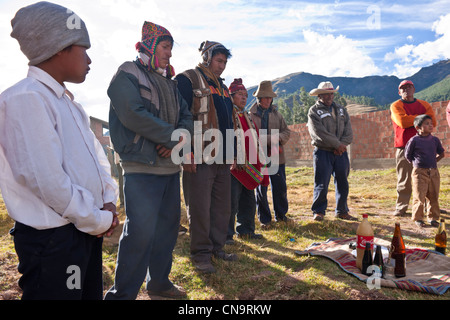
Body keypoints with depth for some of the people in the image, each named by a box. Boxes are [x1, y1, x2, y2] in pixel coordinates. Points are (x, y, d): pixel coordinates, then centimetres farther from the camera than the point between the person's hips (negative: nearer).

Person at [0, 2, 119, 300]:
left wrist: (108, 201, 0)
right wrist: (99, 221, -13)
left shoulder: (67, 101, 12)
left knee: (92, 294, 21)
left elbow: (96, 154, 14)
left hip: (86, 231, 9)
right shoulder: (25, 99, -17)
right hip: (52, 240, -9)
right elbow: (48, 181, -24)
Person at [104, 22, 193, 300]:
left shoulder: (169, 83, 20)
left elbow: (187, 117, 12)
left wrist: (177, 140, -10)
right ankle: (123, 293, 7)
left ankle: (159, 281, 30)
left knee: (169, 225, 13)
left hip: (171, 167, 8)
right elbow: (134, 115, -18)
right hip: (142, 168, -8)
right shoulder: (127, 75, -2)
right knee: (140, 231, -10)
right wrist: (175, 137, -14)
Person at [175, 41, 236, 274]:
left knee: (223, 206, 13)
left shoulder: (222, 85, 21)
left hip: (222, 158, 8)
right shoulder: (188, 79, -4)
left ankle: (217, 247, 28)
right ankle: (201, 254, 14)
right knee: (200, 208, 0)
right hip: (200, 158, -8)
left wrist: (231, 153, 21)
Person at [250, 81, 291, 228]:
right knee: (261, 189, 4)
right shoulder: (251, 115, -2)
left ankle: (281, 215, 29)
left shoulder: (276, 114, 12)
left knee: (280, 187, 9)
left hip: (277, 157, 4)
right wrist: (270, 139, -18)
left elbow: (287, 131, 13)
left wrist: (279, 138, -9)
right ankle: (264, 219, 18)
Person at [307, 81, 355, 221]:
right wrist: (337, 144, -13)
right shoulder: (314, 111, -2)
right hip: (323, 152, -5)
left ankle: (341, 211, 23)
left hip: (341, 152, 5)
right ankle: (318, 212, 9)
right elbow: (320, 133, -13)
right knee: (321, 184, -4)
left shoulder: (341, 110, 16)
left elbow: (349, 132, 8)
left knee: (342, 183, 9)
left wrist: (342, 145, -9)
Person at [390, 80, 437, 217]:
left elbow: (432, 122, 1)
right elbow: (402, 122, -13)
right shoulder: (396, 106, 5)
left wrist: (411, 120, -8)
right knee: (404, 179, -3)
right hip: (404, 147, -3)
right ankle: (401, 208, 3)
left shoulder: (424, 104, 16)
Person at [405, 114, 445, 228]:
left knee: (434, 196, 10)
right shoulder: (414, 140, -6)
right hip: (419, 172, -4)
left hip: (434, 172, 4)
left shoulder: (435, 140, 5)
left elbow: (441, 154, 18)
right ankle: (418, 218, 12)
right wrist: (416, 164, 1)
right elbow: (407, 155, 3)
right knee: (419, 197, -1)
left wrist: (433, 162, 9)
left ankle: (433, 217, 25)